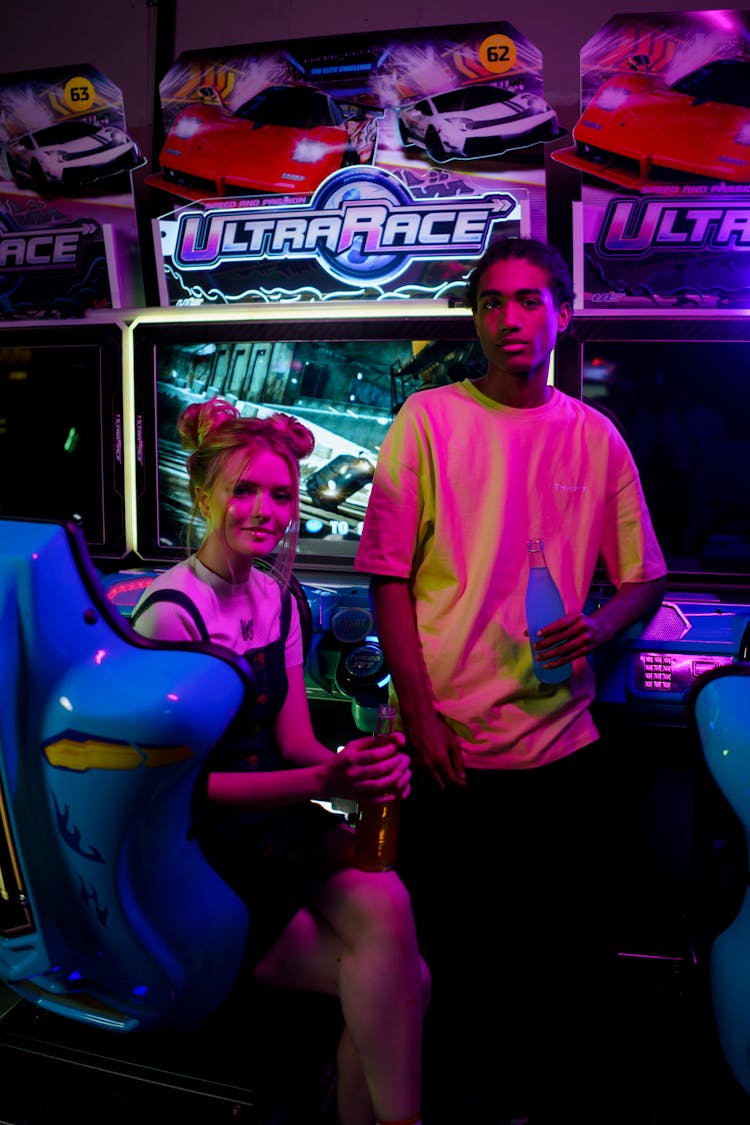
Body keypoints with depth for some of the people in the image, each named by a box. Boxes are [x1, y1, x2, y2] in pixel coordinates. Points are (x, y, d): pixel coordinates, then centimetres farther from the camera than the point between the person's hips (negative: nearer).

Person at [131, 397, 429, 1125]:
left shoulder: (276, 599, 5)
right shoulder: (172, 612, -16)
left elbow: (294, 740, 6)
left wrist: (354, 767, -16)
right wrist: (322, 784, -28)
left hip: (275, 820, 6)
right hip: (198, 846, -6)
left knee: (383, 905, -19)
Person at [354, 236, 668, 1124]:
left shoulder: (594, 436, 6)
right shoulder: (428, 419, -1)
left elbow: (644, 579, 11)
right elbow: (389, 573, -3)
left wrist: (600, 626, -12)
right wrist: (419, 714, -10)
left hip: (560, 744, 2)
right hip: (449, 747, -1)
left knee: (567, 950, 13)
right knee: (452, 949, 13)